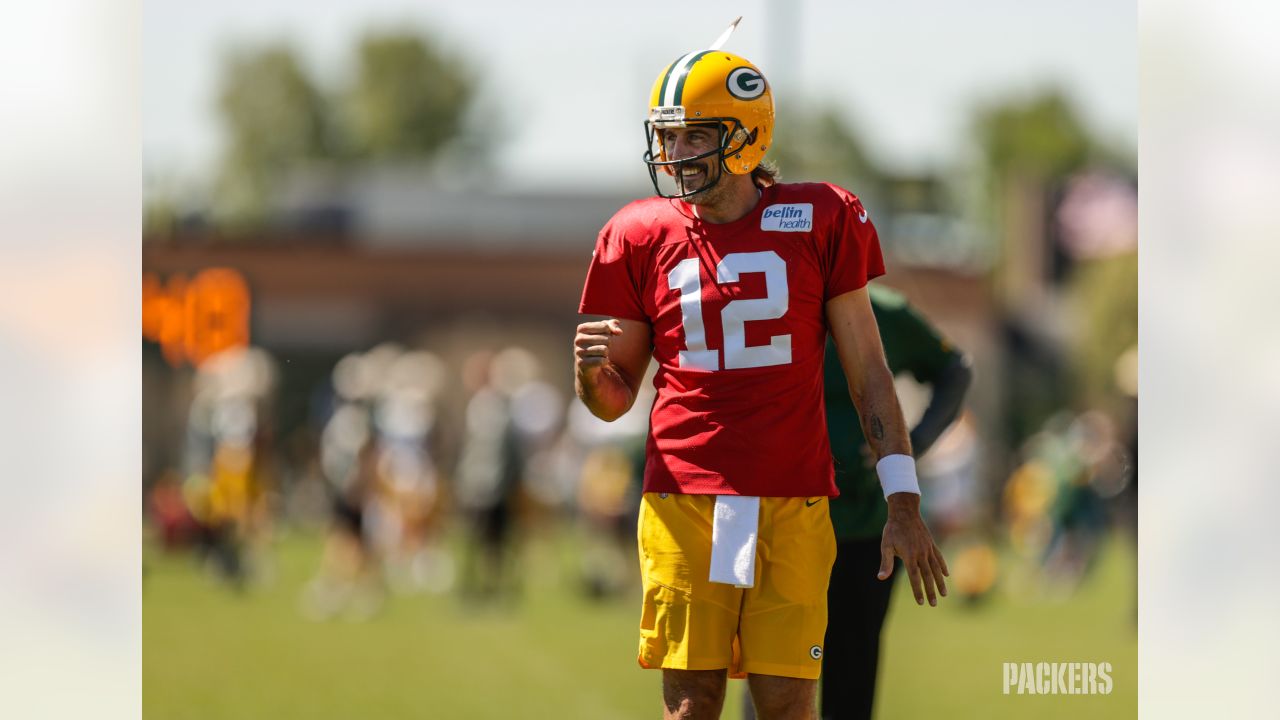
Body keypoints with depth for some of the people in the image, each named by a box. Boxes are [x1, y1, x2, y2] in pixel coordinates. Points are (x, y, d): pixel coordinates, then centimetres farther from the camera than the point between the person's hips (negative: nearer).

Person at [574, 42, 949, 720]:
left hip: (792, 504, -1)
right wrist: (593, 373, -11)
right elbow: (616, 400, 13)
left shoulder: (819, 223, 3)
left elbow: (867, 372, 7)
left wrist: (902, 501, 2)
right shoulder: (643, 238, 7)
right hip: (683, 502, 1)